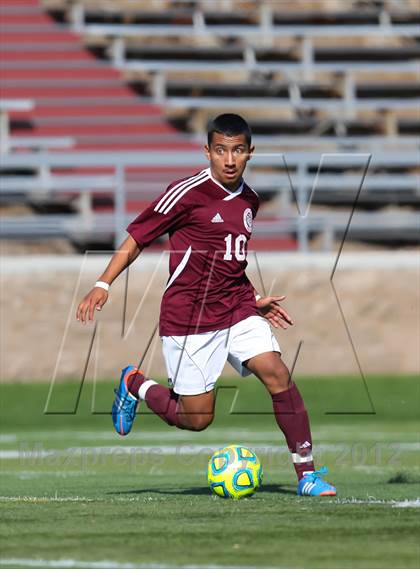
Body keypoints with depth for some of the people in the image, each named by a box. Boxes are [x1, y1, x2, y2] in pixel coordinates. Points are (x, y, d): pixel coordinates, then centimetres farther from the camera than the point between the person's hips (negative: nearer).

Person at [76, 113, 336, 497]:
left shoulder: (250, 201, 10)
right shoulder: (188, 193, -11)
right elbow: (137, 238, -6)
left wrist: (255, 302, 20)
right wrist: (103, 285, -13)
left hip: (237, 311, 5)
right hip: (188, 317, -5)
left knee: (277, 374, -16)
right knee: (197, 419, -1)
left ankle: (306, 473, -9)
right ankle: (135, 384, 28)